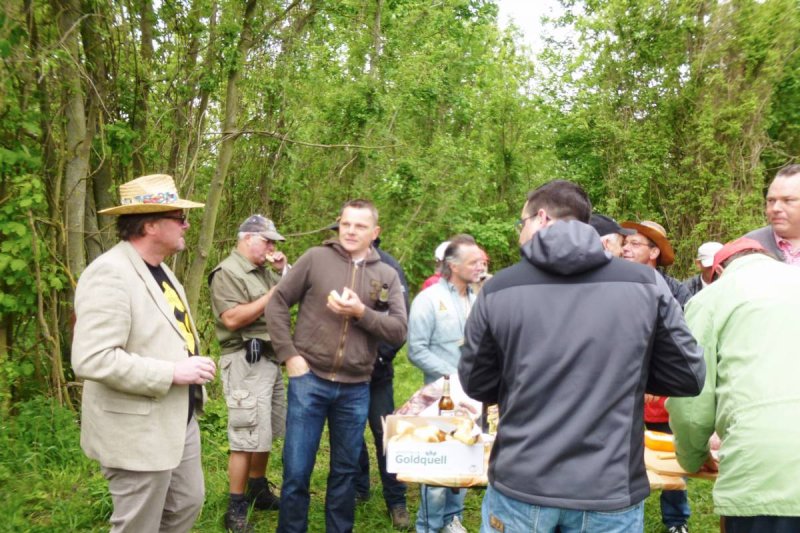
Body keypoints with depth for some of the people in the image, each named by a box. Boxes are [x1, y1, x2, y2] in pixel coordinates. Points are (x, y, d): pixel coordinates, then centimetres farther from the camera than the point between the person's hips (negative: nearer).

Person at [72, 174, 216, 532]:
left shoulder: (160, 270, 9)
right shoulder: (110, 273, -22)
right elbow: (91, 359, -29)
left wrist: (193, 365, 6)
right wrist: (172, 372, -25)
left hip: (179, 421, 9)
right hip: (139, 432, -9)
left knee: (188, 504, 22)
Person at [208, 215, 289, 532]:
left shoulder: (264, 271, 15)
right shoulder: (228, 272, -10)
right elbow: (232, 319, -22)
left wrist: (284, 271, 5)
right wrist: (272, 295, -16)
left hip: (270, 358, 9)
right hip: (246, 361, -9)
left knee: (265, 434, 16)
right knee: (247, 438, -6)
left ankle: (259, 491, 30)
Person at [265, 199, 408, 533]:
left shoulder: (387, 276, 4)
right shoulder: (316, 258, -2)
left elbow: (398, 331, -3)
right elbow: (277, 303, 1)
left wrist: (361, 312, -18)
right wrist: (289, 354, -7)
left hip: (355, 389, 2)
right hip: (309, 381, -2)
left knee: (345, 470, 16)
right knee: (297, 471, 6)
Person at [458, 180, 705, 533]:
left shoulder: (499, 289, -6)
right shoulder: (645, 284, -5)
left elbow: (477, 386, 3)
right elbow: (688, 378, 1)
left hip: (519, 486, 0)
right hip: (609, 490, 1)